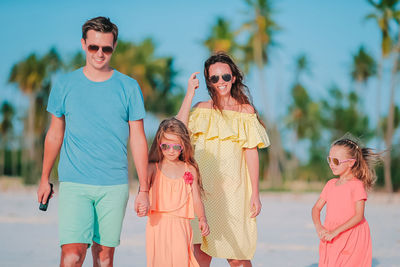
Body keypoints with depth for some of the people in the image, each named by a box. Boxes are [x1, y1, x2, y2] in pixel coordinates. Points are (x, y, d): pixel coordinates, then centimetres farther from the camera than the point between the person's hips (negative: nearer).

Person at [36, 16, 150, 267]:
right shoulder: (65, 85, 4)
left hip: (114, 185, 1)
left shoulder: (129, 87, 3)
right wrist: (45, 178, 17)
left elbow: (138, 140, 4)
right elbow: (55, 134, 14)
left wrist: (144, 189, 1)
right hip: (74, 183, -1)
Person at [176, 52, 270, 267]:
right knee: (201, 250, -4)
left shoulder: (246, 110, 5)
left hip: (233, 189, -2)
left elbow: (251, 152, 2)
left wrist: (255, 193, -3)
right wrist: (189, 94, -4)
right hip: (203, 187, 2)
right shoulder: (202, 110, 10)